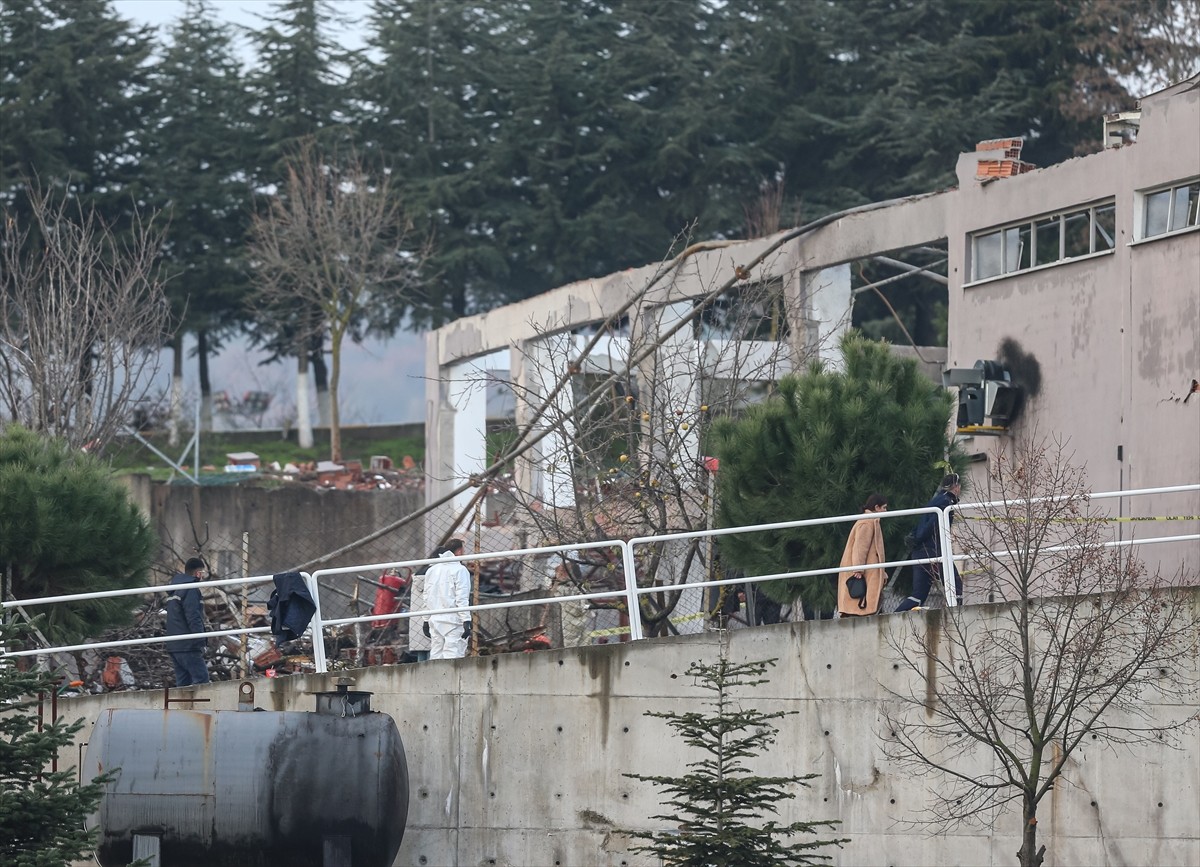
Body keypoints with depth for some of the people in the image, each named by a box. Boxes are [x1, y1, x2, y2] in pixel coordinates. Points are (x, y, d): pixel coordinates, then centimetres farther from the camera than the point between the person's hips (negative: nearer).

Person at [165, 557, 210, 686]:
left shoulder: (174, 590, 21)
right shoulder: (191, 589, -10)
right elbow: (193, 617, -18)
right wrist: (200, 641, -18)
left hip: (174, 646, 10)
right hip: (188, 646, -10)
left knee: (182, 681, 8)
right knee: (201, 678, -13)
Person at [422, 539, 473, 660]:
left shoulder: (431, 570, 15)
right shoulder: (459, 570, -6)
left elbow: (427, 598, 17)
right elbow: (462, 598, -12)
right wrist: (466, 621, -11)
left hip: (435, 621, 7)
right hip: (453, 621, -7)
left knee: (436, 656, 6)